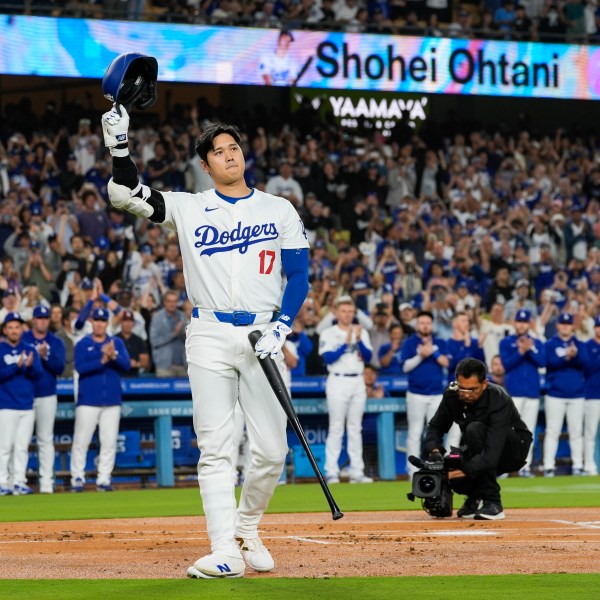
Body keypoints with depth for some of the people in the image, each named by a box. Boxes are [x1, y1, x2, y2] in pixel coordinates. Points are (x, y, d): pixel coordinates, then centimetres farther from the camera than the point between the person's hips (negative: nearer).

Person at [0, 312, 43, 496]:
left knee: (22, 447, 4)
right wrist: (17, 366, -23)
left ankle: (19, 482, 8)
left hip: (27, 406, 4)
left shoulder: (30, 350, 10)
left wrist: (30, 366, -19)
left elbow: (38, 374, 1)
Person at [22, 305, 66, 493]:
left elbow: (59, 368, -5)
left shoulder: (56, 342, 6)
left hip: (47, 396, 1)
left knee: (46, 439, 3)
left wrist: (45, 356, -20)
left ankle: (46, 482, 4)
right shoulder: (22, 339, 2)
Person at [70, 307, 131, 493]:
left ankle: (104, 480, 7)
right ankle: (77, 478, -1)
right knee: (81, 441, -5)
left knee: (109, 442, 2)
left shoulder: (117, 343, 11)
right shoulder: (82, 344, 3)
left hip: (112, 402, 3)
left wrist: (114, 356, -21)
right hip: (88, 402, -3)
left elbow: (126, 365, -3)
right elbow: (80, 367, -12)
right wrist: (102, 360, -22)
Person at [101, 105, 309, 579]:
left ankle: (246, 528, 23)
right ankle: (224, 552, -8)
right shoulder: (188, 208, 7)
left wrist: (279, 329, -8)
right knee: (214, 447, -7)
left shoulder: (279, 210, 9)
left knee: (271, 450, -2)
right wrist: (119, 143, -18)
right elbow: (126, 194, -3)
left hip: (262, 336, 1)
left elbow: (299, 276, 5)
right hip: (209, 337, 0)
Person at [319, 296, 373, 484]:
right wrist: (346, 343, -18)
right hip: (338, 382, -4)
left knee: (355, 428, 6)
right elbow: (328, 358, -11)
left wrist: (359, 340, -13)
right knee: (336, 428, -7)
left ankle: (357, 472, 6)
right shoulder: (328, 334, 0)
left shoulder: (361, 332, 12)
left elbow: (368, 357, 2)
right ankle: (331, 472, -7)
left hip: (358, 382, 4)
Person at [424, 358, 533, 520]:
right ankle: (476, 496, 10)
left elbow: (491, 456, -39)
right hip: (478, 453, 5)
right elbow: (435, 427, -2)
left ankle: (492, 502, -27)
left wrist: (463, 470, -49)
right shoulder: (452, 394, -15)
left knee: (475, 429, -34)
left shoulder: (499, 400, -32)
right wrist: (434, 451, -23)